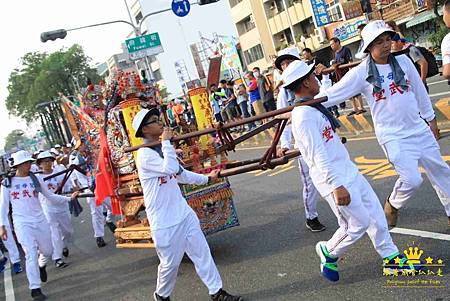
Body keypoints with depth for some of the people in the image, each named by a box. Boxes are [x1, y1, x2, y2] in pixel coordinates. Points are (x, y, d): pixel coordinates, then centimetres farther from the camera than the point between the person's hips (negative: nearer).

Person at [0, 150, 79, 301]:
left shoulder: (35, 179, 4)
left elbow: (50, 196, 9)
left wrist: (69, 198, 0)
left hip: (40, 220, 3)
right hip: (22, 223, -3)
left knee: (47, 251, 11)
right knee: (31, 254, -10)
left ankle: (41, 266, 47)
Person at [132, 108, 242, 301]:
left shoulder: (162, 149, 10)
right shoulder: (144, 154, -17)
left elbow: (181, 174, 22)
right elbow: (170, 168, -32)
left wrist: (207, 178, 27)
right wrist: (166, 142, -22)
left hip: (184, 214, 8)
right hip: (164, 222, -8)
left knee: (202, 252, 9)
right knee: (170, 263, 7)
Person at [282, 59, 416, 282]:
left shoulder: (313, 107, 9)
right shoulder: (304, 115, -22)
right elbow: (317, 155, -27)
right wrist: (337, 186, -28)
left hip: (348, 170, 10)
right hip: (334, 179, -9)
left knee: (375, 214, 12)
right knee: (358, 224, 0)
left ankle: (390, 257, 25)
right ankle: (328, 252, 23)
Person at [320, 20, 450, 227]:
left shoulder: (403, 61, -1)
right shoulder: (361, 73, -12)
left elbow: (419, 90, 10)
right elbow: (331, 94, -14)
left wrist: (430, 118, 15)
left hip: (419, 129, 5)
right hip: (392, 136, -5)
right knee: (412, 179, -13)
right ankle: (392, 204, 19)